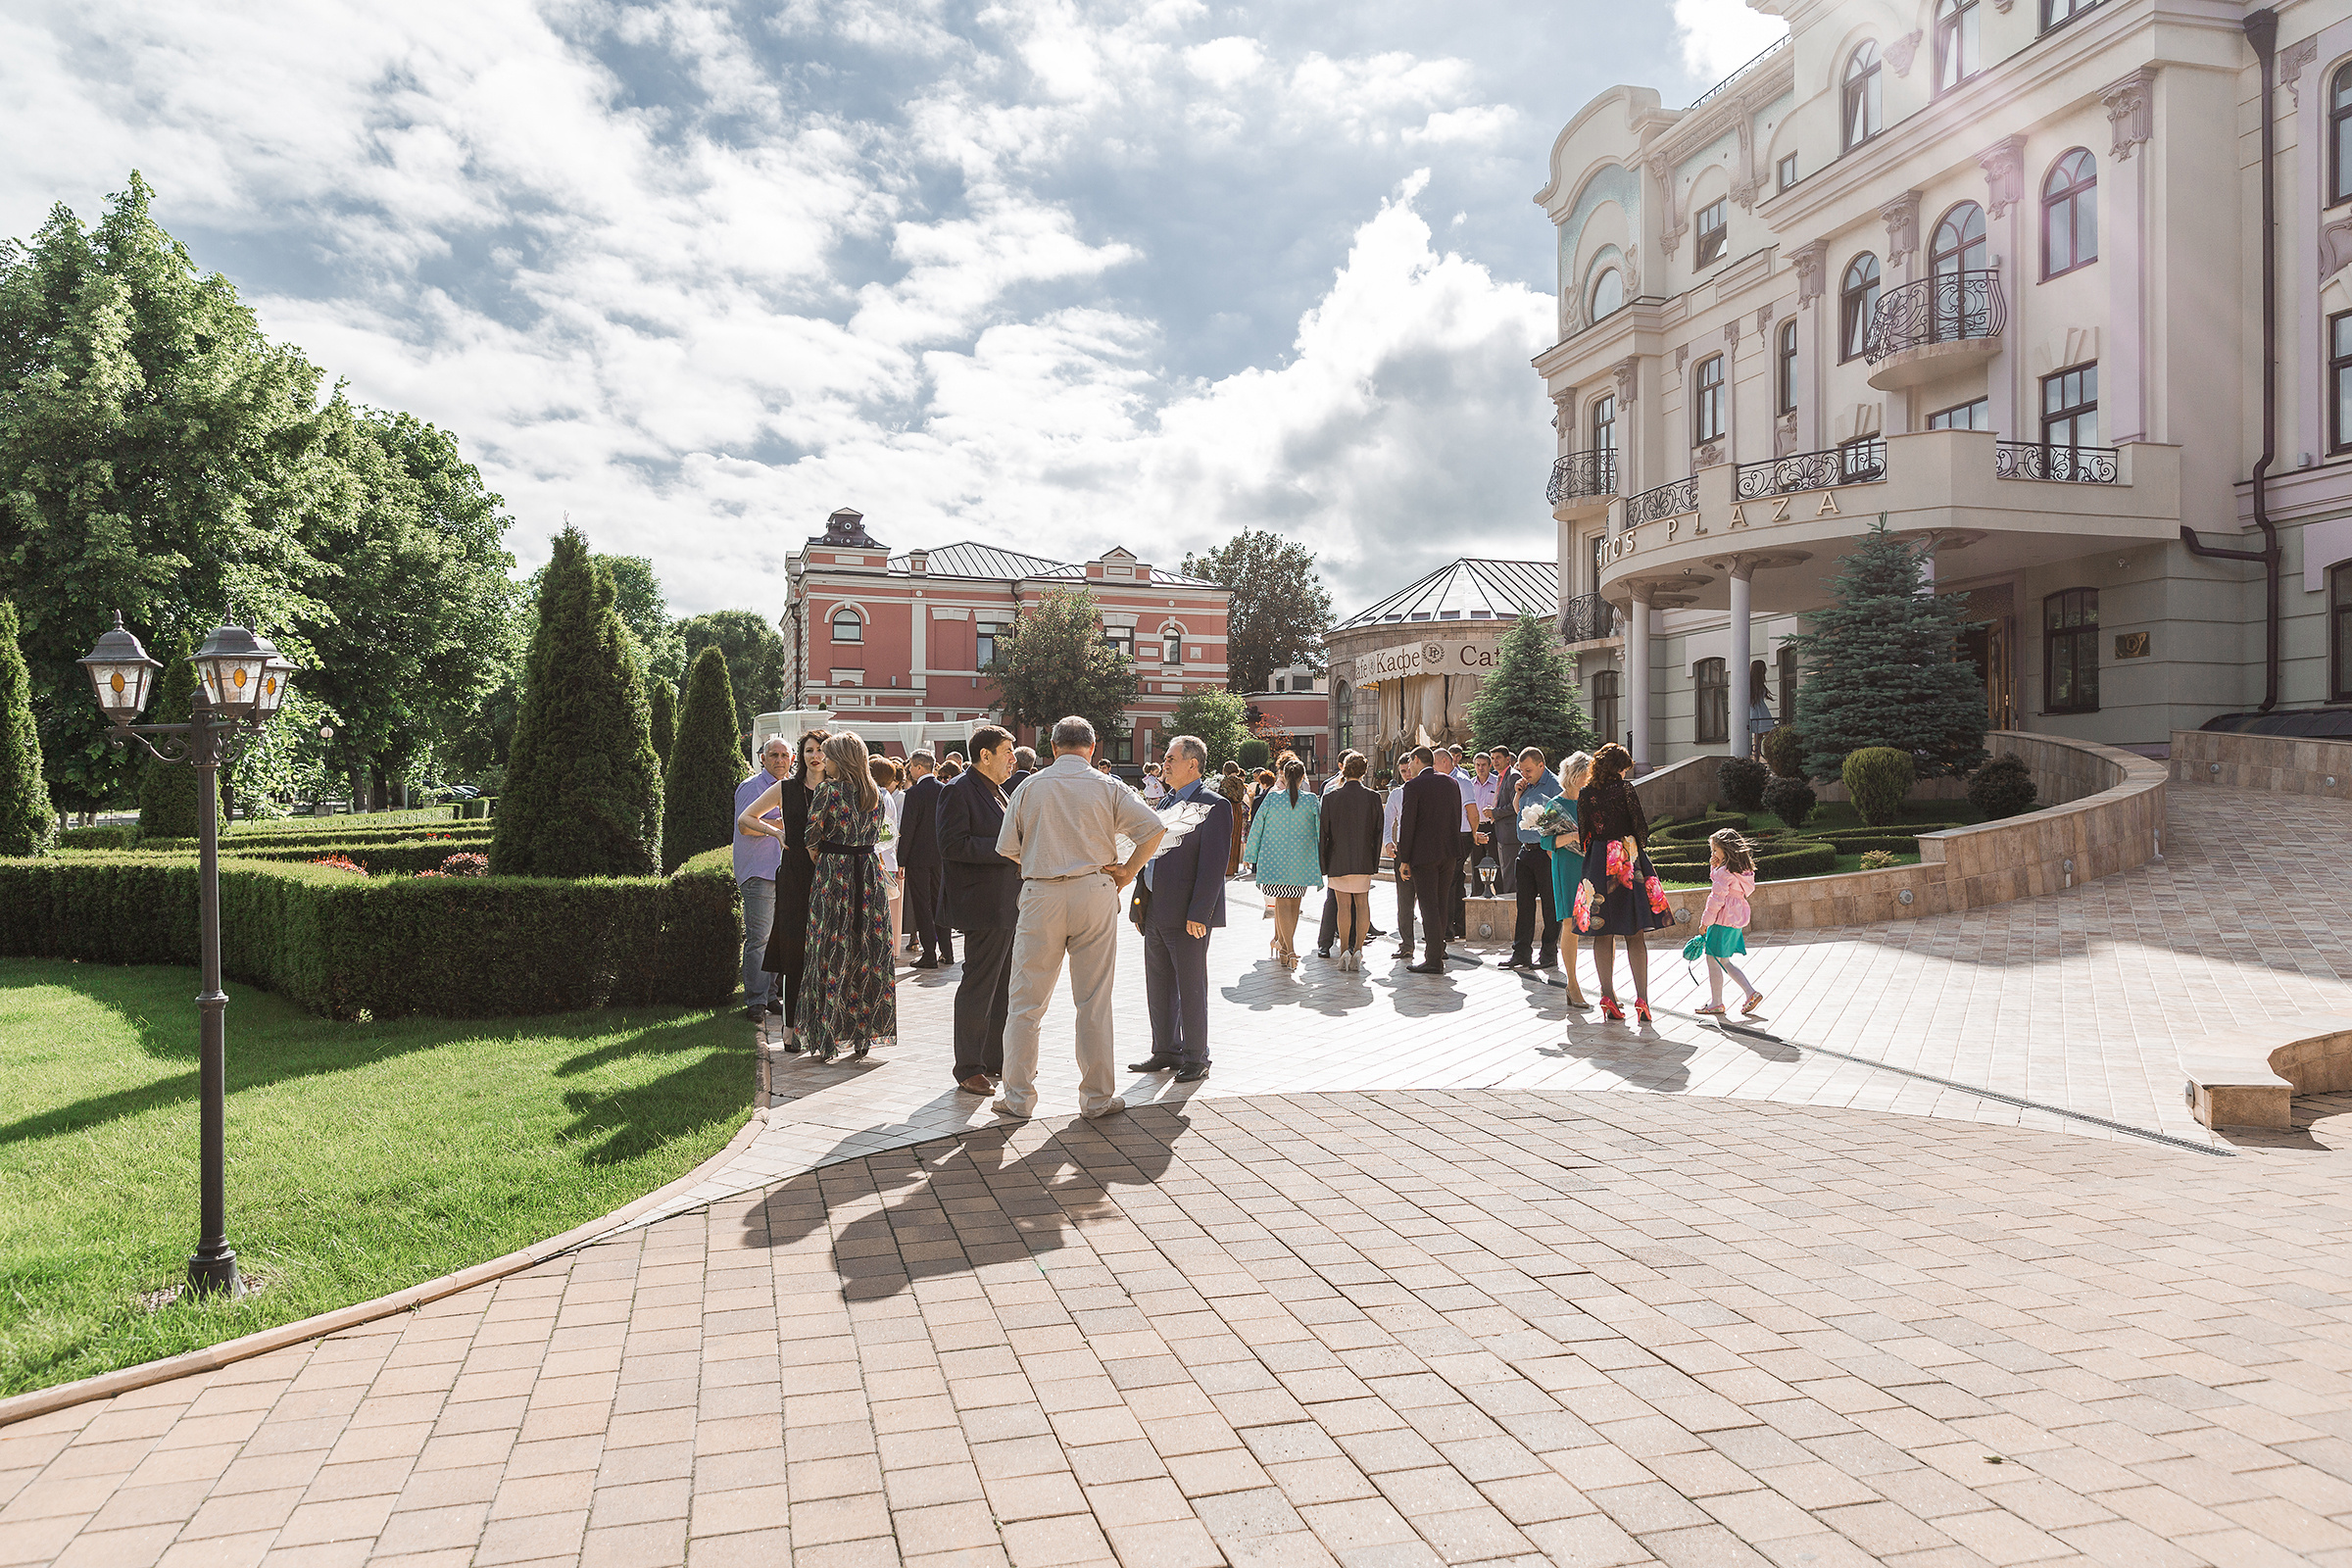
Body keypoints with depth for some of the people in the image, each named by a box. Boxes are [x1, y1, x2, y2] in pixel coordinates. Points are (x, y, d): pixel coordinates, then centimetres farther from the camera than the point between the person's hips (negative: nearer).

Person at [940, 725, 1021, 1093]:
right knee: (978, 988, -4)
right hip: (983, 908, -10)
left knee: (1003, 987, 15)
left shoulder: (997, 793, 18)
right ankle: (969, 1069, 6)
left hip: (1009, 907, 10)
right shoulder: (959, 791, -11)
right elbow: (953, 845, -21)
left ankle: (995, 1060, 26)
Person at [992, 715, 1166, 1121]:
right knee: (1094, 1002, 7)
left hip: (1041, 896, 0)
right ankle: (1097, 1097, 13)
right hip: (1095, 893, 0)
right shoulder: (1108, 787, 1)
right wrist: (1127, 872, 1)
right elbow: (1153, 827, -8)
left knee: (1026, 1001, 8)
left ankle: (1017, 1097, 12)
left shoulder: (1030, 787, 3)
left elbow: (1006, 848, 4)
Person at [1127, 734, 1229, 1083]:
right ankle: (1166, 1052, 28)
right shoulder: (1167, 802, 16)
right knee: (1158, 988, 15)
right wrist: (1141, 904, 15)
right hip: (1155, 912, 8)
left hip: (1187, 916, -8)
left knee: (1191, 989, 2)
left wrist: (1198, 914, -20)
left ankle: (1196, 1059, 14)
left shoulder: (1213, 805, -11)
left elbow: (1213, 865, -16)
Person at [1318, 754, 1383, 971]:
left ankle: (1344, 951, 1)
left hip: (1338, 860, -1)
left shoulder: (1330, 798, -7)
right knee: (1362, 904, 11)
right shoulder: (1373, 798, -4)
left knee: (1343, 905, 7)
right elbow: (1378, 832, -1)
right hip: (1364, 862, 1)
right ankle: (1358, 949, 2)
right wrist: (1374, 863, 8)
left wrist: (1324, 864, 4)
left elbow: (1324, 833, -4)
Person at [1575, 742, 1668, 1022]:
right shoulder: (1625, 788, -7)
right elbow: (1641, 826, -7)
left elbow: (1583, 834, 4)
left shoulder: (1585, 794, 2)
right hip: (1629, 862, -2)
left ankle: (1608, 996, 5)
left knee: (1603, 934, 8)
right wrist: (1639, 847, 12)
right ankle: (1642, 999, -2)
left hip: (1598, 863, 3)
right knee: (1634, 934, 2)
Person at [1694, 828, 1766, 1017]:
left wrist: (1706, 922, -11)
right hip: (1738, 918, 9)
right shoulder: (1743, 869, 10)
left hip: (1724, 919, -9)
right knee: (1724, 961, 17)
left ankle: (1716, 1003, 6)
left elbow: (1717, 899, -18)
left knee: (1713, 960, 1)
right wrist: (1715, 866, 6)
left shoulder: (1724, 872, -17)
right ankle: (1751, 992, 12)